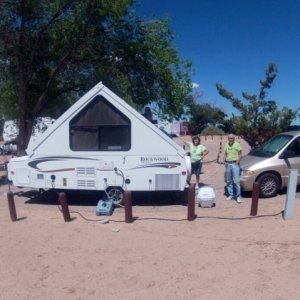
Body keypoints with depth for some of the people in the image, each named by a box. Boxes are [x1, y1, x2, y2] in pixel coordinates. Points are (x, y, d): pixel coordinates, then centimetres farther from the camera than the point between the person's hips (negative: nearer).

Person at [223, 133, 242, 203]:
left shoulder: (237, 144, -4)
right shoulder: (226, 145, 11)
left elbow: (240, 154, -5)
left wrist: (237, 162, -13)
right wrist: (224, 161, 2)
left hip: (235, 164, -5)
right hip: (228, 164, 5)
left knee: (236, 181, -8)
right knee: (228, 181, 8)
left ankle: (238, 196, -1)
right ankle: (231, 194, 18)